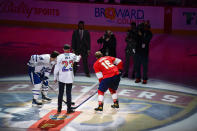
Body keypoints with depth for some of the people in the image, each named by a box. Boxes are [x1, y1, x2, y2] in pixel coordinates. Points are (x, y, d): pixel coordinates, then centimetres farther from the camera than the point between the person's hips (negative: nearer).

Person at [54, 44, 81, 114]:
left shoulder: (60, 57, -8)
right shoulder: (72, 55, 0)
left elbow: (57, 68, -5)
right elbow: (77, 59, 25)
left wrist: (55, 77, 6)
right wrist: (79, 57, 50)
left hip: (61, 78, -1)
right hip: (70, 78, 1)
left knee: (60, 93, 8)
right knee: (68, 93, 6)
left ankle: (59, 108, 13)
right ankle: (69, 109, 7)